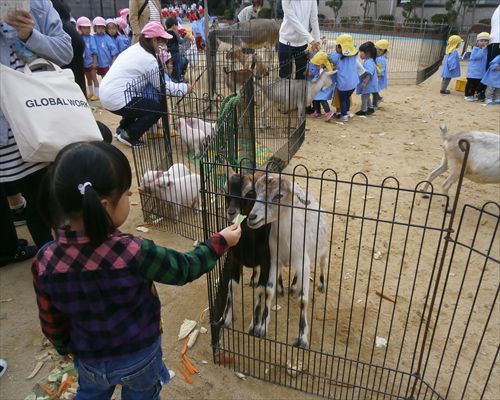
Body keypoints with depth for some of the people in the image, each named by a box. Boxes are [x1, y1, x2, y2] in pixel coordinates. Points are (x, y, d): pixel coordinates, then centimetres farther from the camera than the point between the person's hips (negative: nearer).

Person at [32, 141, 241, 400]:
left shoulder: (45, 261, -22)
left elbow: (51, 320, -6)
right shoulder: (132, 253, -35)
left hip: (89, 358, 3)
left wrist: (65, 348, 14)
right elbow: (185, 268, -20)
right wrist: (220, 242, -6)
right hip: (139, 355, -3)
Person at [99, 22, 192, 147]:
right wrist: (185, 87, 2)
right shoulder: (149, 60, -15)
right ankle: (129, 135, 2)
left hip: (106, 95, 9)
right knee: (158, 107, -2)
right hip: (117, 100, -9)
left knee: (144, 101, 28)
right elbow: (162, 86, -8)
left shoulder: (134, 49, 11)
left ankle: (122, 129, 28)